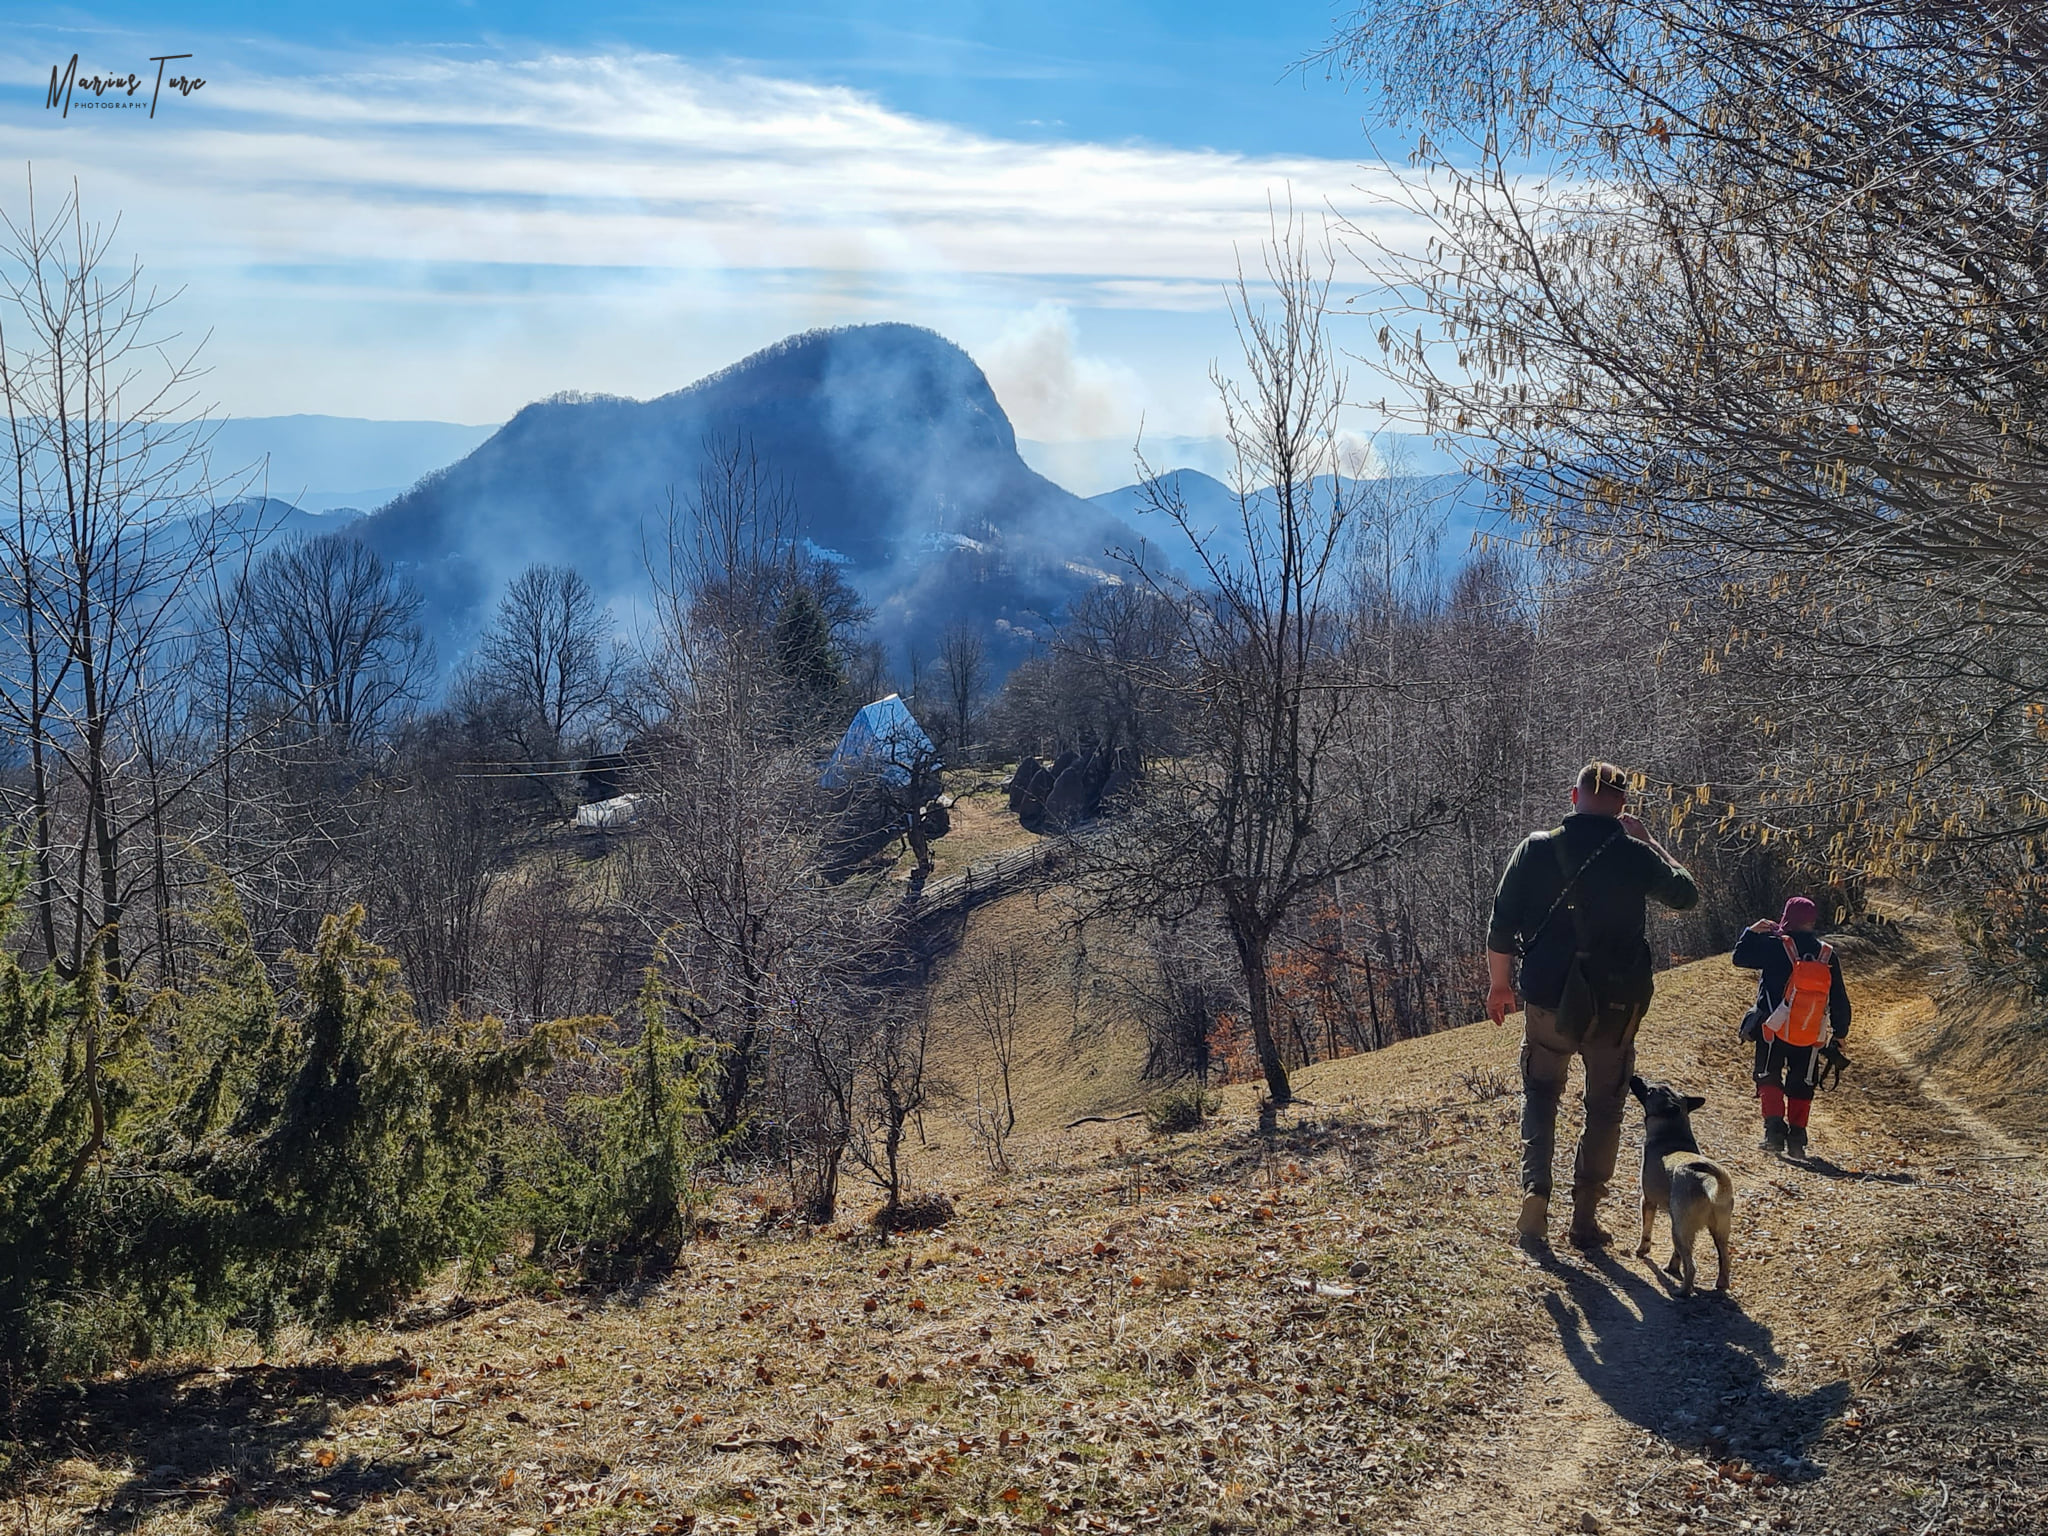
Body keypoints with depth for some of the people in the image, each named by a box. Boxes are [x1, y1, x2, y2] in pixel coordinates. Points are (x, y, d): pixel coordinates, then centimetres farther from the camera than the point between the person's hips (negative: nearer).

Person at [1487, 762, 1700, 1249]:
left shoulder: (1537, 848, -5)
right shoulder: (1634, 855, -6)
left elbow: (1501, 926, -3)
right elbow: (1685, 894, 13)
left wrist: (1499, 984, 10)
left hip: (1546, 1000, 1)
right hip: (1615, 1006, 0)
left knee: (1540, 1096, 18)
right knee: (1604, 1109, 13)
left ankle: (1535, 1190, -1)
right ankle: (1585, 1217, 13)